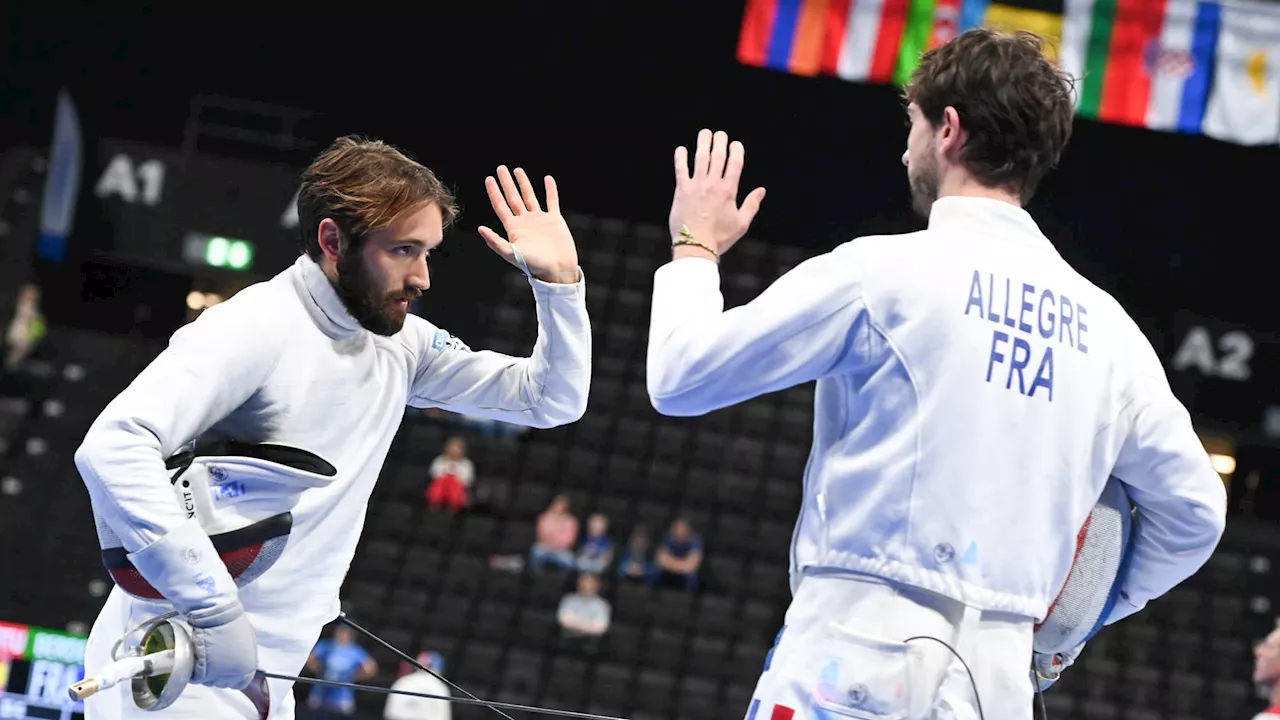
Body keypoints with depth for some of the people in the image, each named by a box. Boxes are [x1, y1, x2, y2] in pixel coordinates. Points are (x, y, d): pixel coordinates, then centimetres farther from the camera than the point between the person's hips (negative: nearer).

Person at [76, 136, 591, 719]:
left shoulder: (401, 343, 7)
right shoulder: (256, 328, -18)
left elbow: (553, 401, 15)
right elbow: (111, 446, -32)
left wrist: (559, 278, -1)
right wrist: (212, 605, -36)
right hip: (174, 667, -8)